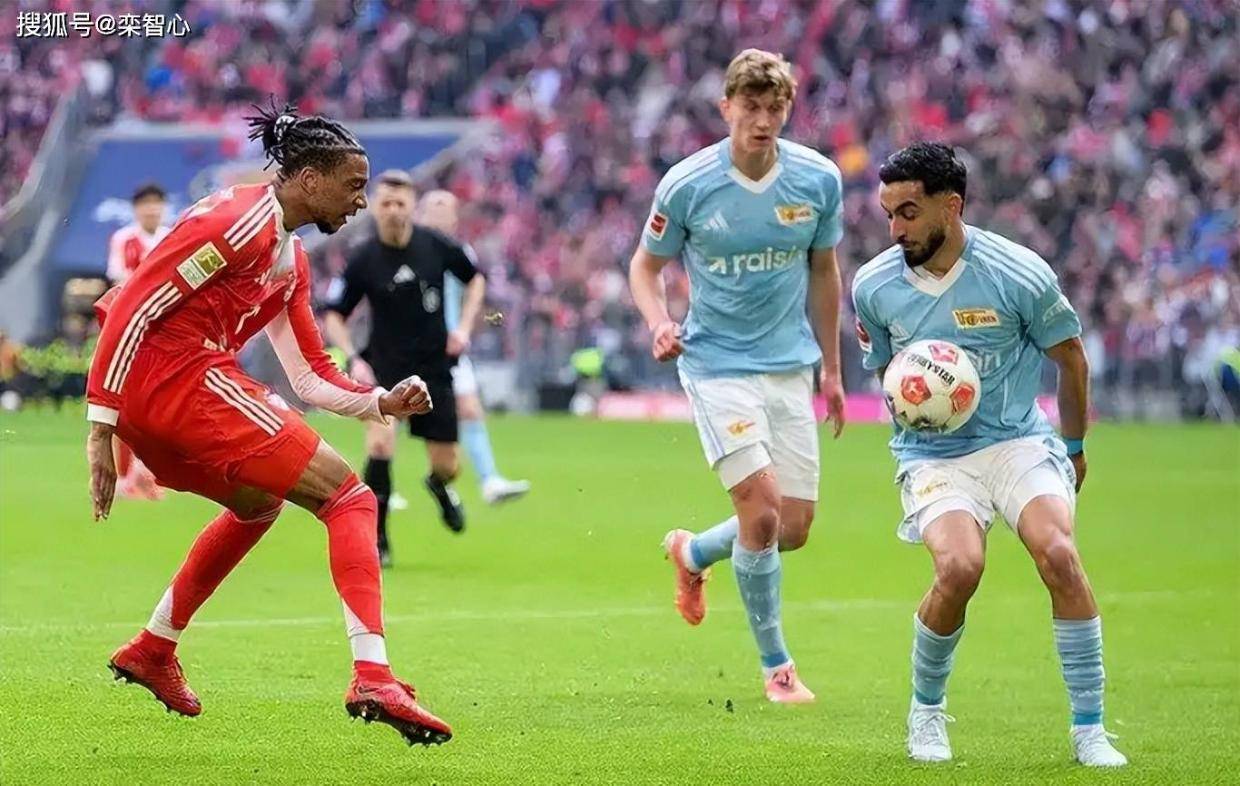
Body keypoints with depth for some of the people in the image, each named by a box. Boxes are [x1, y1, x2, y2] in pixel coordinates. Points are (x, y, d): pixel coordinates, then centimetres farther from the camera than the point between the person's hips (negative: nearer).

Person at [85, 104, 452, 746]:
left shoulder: (291, 261, 20)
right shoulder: (240, 222, -11)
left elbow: (312, 378, 23)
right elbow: (132, 307, -15)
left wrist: (380, 403, 4)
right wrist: (102, 425, -17)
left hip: (151, 395, 10)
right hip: (181, 375, -10)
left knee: (259, 504, 35)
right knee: (348, 496, -9)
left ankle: (152, 650, 40)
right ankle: (373, 678, -22)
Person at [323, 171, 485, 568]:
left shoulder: (436, 246, -7)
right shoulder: (363, 259, -11)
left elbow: (475, 278, 12)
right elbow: (333, 315, -2)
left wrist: (464, 327, 0)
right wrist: (353, 359, -16)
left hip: (433, 367, 2)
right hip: (383, 367, -2)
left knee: (446, 467, 4)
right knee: (381, 441, -27)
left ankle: (440, 486, 45)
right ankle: (377, 541, -14)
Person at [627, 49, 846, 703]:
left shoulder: (818, 180, -4)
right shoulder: (686, 185, -12)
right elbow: (646, 264, 2)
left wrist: (831, 368, 13)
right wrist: (658, 322, -18)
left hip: (790, 365, 4)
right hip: (717, 362, -4)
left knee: (793, 530, 4)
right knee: (762, 509, -17)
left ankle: (693, 553, 36)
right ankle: (775, 665, 1)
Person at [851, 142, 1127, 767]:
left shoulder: (1020, 274, -12)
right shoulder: (872, 287, -4)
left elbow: (1070, 357, 6)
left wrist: (1074, 447, 18)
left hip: (1018, 441, -1)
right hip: (931, 455, 1)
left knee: (1058, 555, -26)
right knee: (959, 567, -27)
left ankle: (1089, 731, -15)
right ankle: (926, 710, 0)